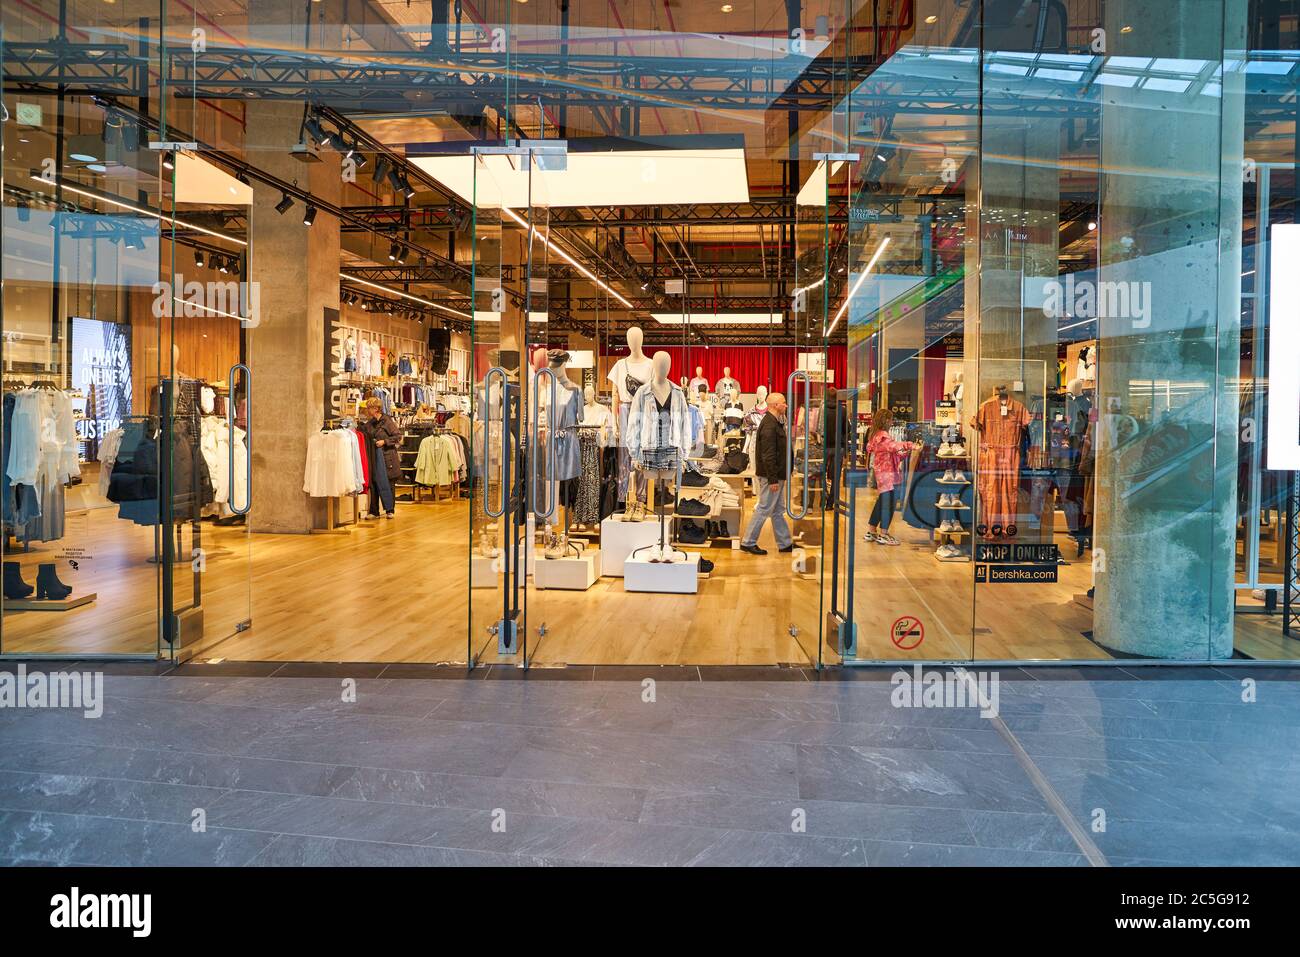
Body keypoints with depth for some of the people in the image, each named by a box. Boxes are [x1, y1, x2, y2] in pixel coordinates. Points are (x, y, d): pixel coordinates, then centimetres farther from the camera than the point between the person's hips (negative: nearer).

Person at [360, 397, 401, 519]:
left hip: (387, 457, -5)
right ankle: (374, 511, 9)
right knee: (374, 484, 3)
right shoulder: (369, 424, 11)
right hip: (374, 457, 5)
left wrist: (384, 441, -15)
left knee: (388, 484, 3)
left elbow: (398, 436, -9)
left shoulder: (387, 421, -8)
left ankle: (390, 510, 12)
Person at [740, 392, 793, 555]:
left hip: (776, 475, 10)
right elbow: (768, 455, -24)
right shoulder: (769, 425, -19)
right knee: (764, 509, -3)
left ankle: (785, 543, 22)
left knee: (778, 510, 15)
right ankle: (748, 542, 5)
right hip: (771, 475, -10)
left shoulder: (775, 422, 14)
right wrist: (773, 479, -23)